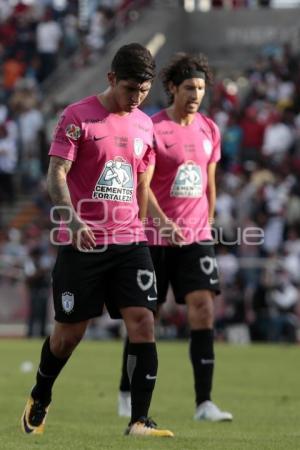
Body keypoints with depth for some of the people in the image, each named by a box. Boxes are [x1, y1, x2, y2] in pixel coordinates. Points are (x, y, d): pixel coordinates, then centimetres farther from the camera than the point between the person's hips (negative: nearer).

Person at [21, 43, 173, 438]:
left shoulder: (144, 125, 11)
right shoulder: (78, 116, -6)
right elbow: (56, 174, -12)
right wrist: (73, 220, -27)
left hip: (129, 243, 4)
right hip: (82, 243, -4)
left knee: (143, 322, -11)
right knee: (69, 332, 4)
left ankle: (139, 420, -9)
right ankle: (39, 399, 32)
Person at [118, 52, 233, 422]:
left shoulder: (209, 130, 8)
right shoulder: (152, 128, -9)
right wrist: (163, 221, -26)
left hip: (195, 237, 4)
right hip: (155, 237, -4)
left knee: (203, 309, -10)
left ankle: (204, 403, -11)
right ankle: (126, 393, 25)